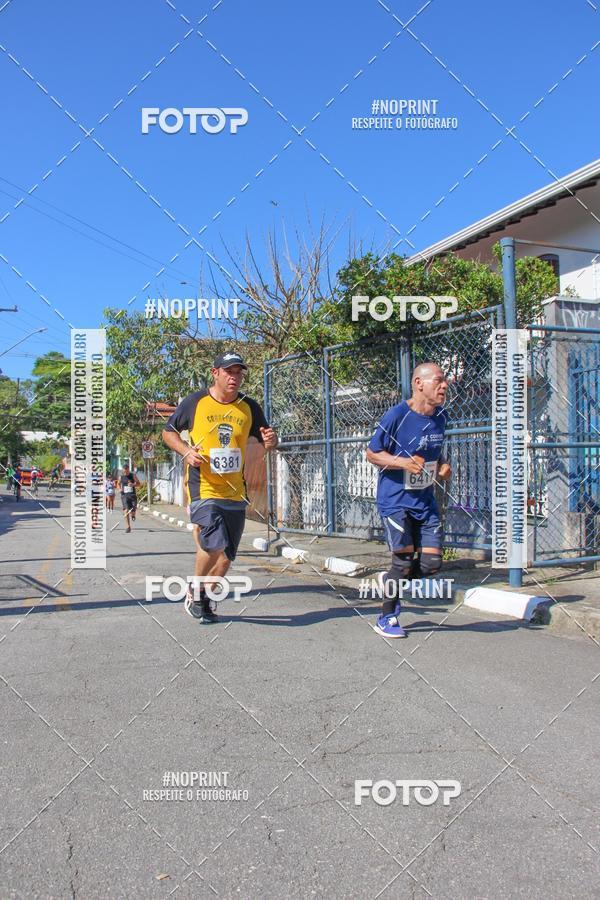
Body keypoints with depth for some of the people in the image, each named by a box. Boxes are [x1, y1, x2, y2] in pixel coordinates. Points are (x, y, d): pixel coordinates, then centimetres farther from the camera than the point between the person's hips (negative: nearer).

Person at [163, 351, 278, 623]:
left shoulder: (249, 407, 4)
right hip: (202, 488, -4)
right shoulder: (195, 402, -3)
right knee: (215, 545, -22)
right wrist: (187, 452, -10)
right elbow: (168, 432, 8)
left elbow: (266, 441, 14)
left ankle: (204, 601, 33)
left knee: (225, 558, 9)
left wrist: (270, 442, -11)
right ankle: (194, 590, 6)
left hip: (235, 492, 4)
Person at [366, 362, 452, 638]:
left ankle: (389, 582, 31)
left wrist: (441, 467, -1)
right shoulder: (397, 415, -16)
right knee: (404, 560, -5)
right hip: (395, 500, -6)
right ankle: (386, 619, 16)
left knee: (432, 563, 2)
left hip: (424, 500, 6)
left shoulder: (441, 416, 4)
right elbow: (372, 453, -10)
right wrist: (404, 462, -24)